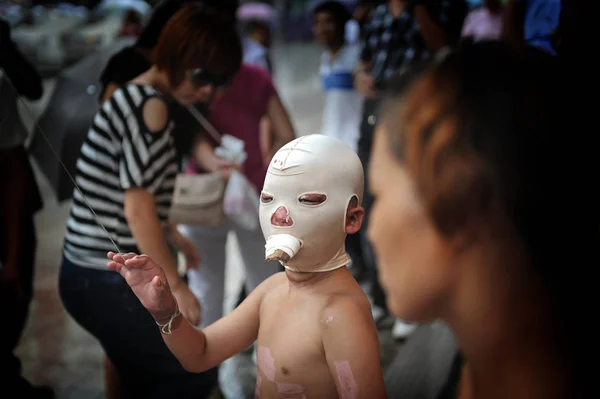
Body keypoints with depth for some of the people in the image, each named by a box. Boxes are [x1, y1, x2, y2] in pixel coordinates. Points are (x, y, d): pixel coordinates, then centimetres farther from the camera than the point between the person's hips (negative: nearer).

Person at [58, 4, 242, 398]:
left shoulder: (134, 96, 14)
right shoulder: (149, 104, -17)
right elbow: (137, 206, -21)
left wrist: (175, 237, 31)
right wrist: (176, 284, -14)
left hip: (96, 275, 10)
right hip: (109, 282, -10)